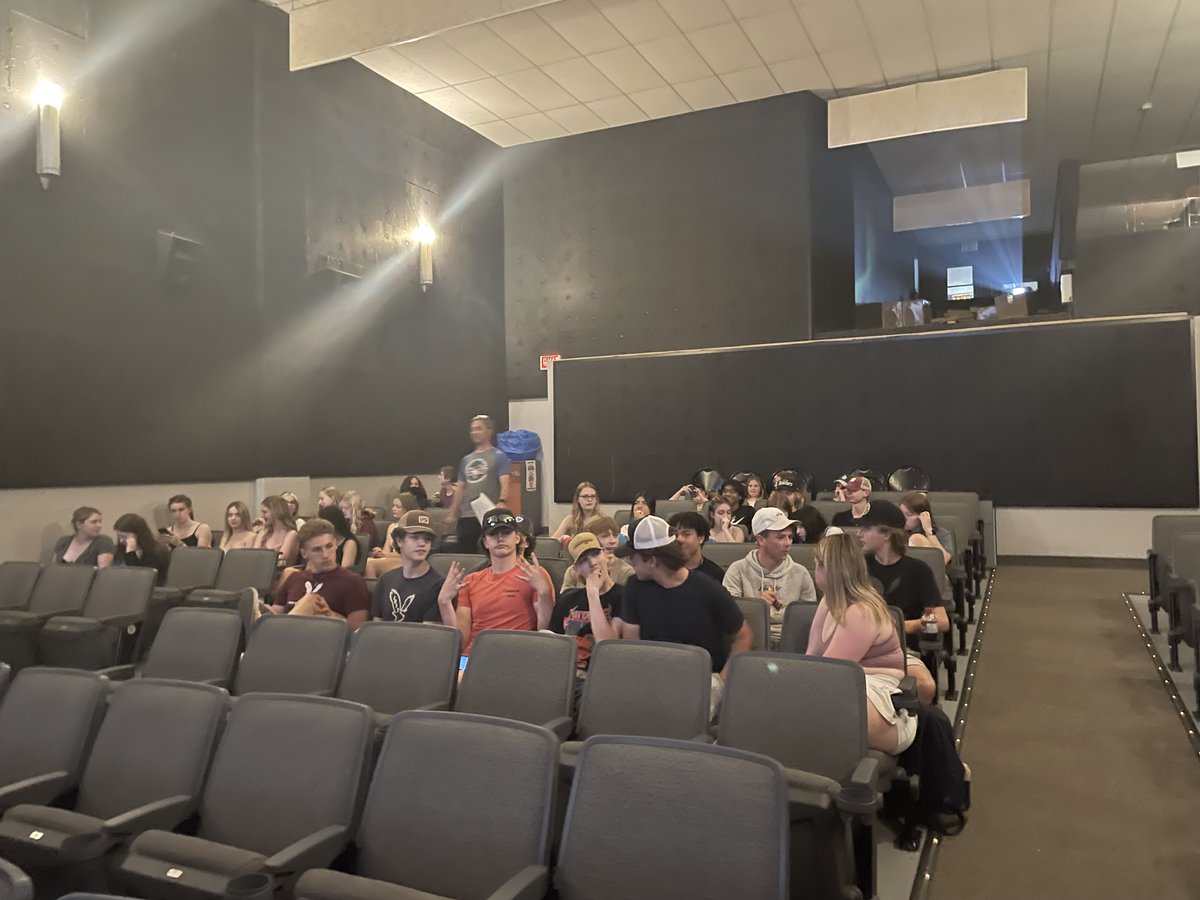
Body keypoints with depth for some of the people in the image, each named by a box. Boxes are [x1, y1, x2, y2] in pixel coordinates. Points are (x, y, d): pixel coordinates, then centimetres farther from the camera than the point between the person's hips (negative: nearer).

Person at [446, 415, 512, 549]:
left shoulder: (498, 456, -1)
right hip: (466, 516, 6)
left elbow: (505, 482, -14)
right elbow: (460, 488, 20)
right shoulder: (466, 460, 18)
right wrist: (452, 514, 15)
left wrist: (502, 502, -33)